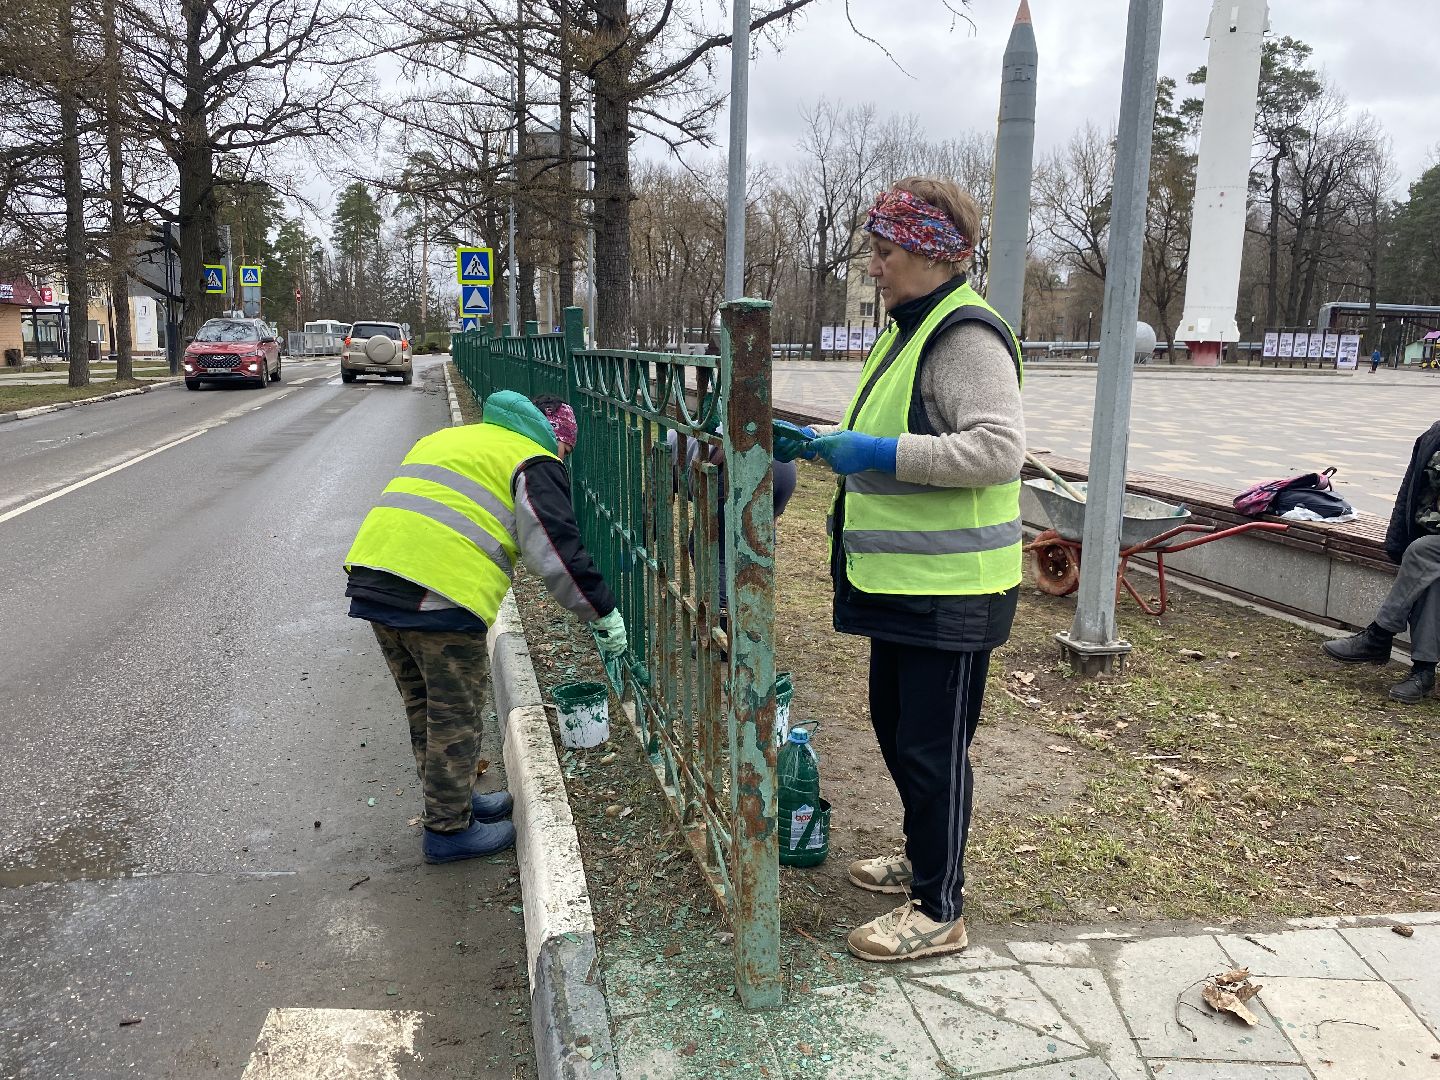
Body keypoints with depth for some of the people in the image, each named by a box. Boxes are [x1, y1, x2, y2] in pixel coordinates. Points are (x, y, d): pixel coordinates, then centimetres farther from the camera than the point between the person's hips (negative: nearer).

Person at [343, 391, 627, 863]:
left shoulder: (446, 437, 28)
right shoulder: (535, 463, 4)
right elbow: (556, 550, -5)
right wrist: (604, 614, 2)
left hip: (372, 578, 8)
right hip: (443, 599, -8)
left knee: (424, 708, 21)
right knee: (455, 717, 8)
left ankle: (453, 798, 37)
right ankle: (448, 829, 20)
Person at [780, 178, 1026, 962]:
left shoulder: (966, 337, -17)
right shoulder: (909, 330, 15)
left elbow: (999, 448, -29)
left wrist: (877, 453, -28)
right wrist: (825, 443, 14)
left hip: (951, 589, -10)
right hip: (902, 579, 10)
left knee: (932, 747, 0)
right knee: (893, 724, 21)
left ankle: (939, 911, 15)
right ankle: (923, 859, 40)